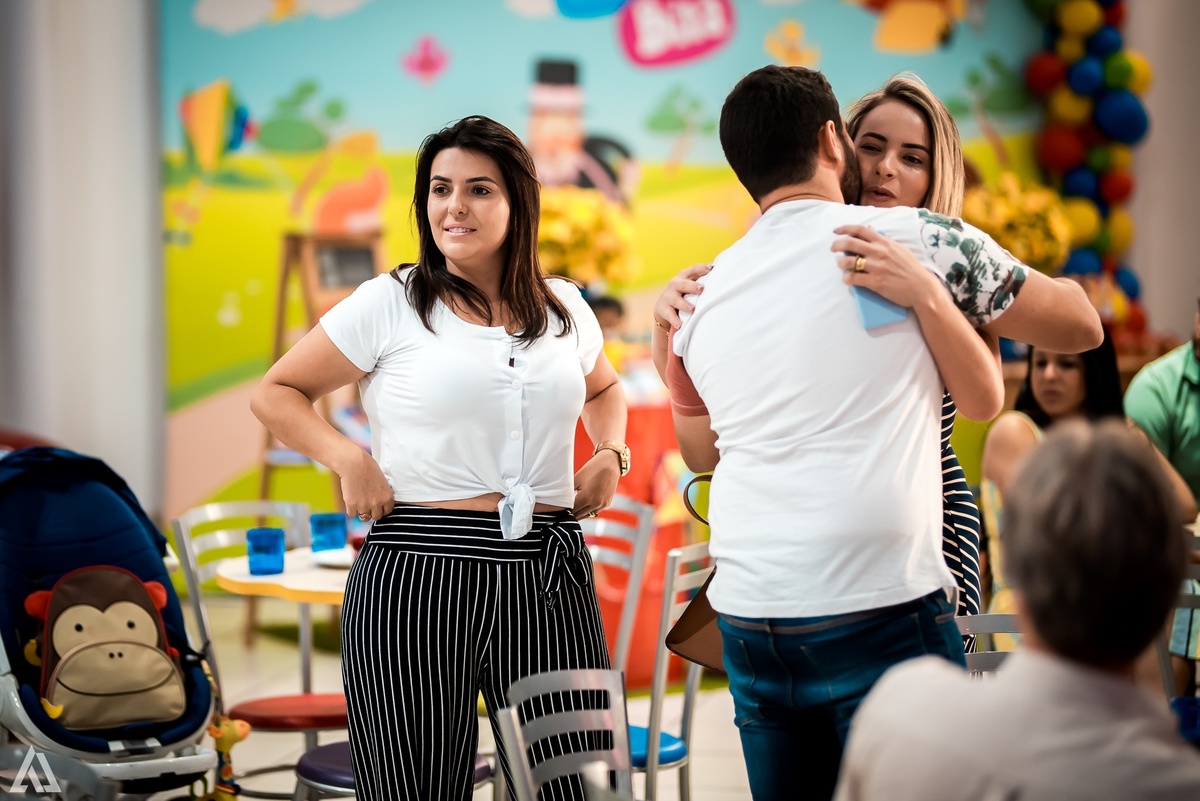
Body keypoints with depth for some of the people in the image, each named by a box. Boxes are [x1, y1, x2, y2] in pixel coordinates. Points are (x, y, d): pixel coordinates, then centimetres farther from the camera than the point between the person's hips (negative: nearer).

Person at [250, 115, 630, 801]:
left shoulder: (565, 309, 13)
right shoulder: (391, 303, 1)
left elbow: (604, 389, 34)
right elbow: (277, 393, 7)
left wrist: (610, 453, 14)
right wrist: (348, 459, -9)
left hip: (547, 581, 3)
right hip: (417, 578, -3)